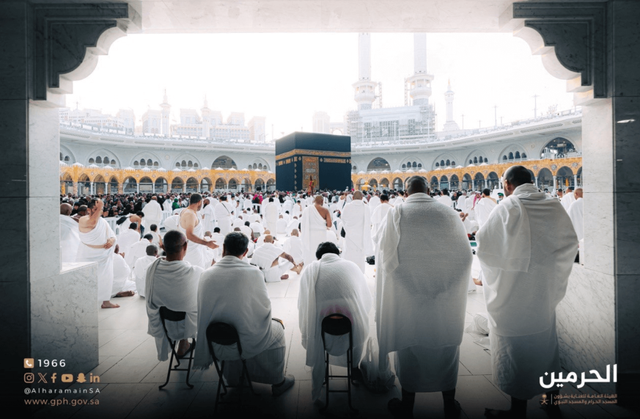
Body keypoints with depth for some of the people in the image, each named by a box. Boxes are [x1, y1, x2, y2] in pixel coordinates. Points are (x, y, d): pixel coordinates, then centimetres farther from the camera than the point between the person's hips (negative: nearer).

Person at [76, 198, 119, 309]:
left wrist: (112, 240, -13)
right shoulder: (83, 220, -8)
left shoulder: (103, 221, 11)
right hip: (88, 256, -5)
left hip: (104, 256, 6)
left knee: (106, 278, 7)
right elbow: (92, 223, -31)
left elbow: (112, 235, 10)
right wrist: (98, 208, -30)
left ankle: (106, 301, 18)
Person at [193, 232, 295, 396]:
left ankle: (233, 377, 55)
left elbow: (204, 308, 5)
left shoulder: (207, 274, -7)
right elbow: (265, 305, -8)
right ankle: (278, 382, 34)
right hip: (247, 344, -4)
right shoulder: (253, 272, -17)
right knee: (277, 329, 24)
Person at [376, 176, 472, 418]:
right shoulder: (449, 214, -3)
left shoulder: (396, 214, -8)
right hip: (447, 298, 2)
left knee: (409, 347, 14)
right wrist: (446, 286, 2)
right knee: (446, 347, 18)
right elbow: (464, 256, -5)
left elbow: (388, 257, -16)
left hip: (407, 297, -1)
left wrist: (411, 288, -8)